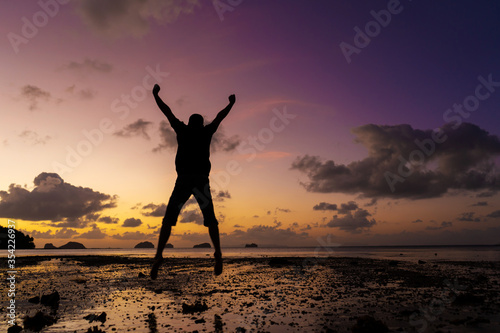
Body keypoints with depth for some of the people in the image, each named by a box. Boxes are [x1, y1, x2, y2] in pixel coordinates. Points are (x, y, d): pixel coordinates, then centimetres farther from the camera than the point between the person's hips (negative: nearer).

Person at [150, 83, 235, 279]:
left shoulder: (182, 129, 14)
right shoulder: (206, 131, 14)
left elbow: (167, 112, 22)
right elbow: (220, 116, 28)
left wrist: (155, 94, 36)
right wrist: (231, 103, 44)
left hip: (183, 179, 0)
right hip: (201, 179, 0)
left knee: (168, 220, 1)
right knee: (210, 219, 6)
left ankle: (158, 256, -15)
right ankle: (218, 253, -13)